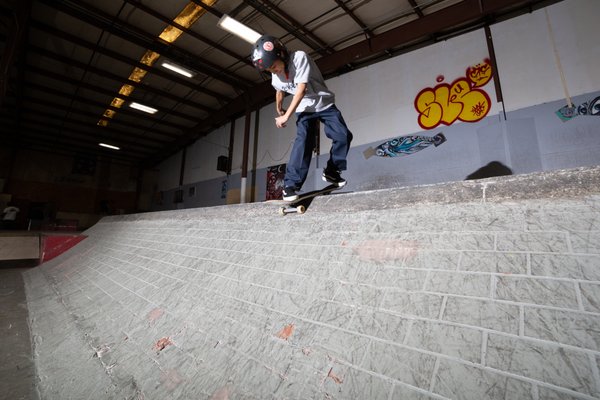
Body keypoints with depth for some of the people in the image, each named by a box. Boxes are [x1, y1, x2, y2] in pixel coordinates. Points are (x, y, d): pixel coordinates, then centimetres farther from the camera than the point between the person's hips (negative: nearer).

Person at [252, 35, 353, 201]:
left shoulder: (299, 57, -21)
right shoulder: (275, 78, -2)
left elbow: (301, 89, -27)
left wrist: (286, 116, -26)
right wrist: (279, 109, 35)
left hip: (324, 104, -2)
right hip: (304, 109, 2)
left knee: (343, 136, -18)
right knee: (303, 140, -24)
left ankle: (331, 171, 1)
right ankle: (291, 184, -28)